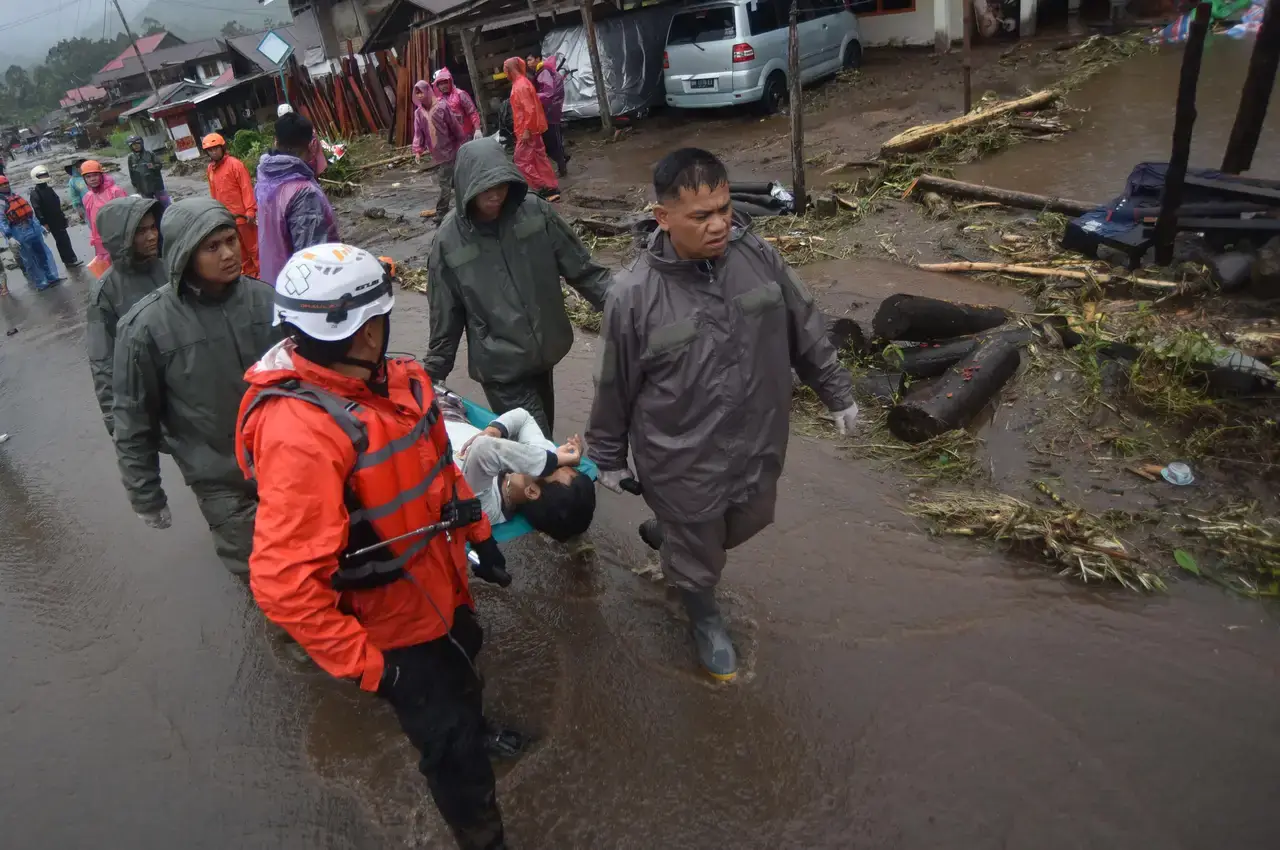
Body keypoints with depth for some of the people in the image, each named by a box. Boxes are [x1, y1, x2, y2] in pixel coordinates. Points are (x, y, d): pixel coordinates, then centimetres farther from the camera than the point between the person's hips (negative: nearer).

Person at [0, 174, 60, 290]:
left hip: (33, 229, 7)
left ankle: (51, 278, 17)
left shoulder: (17, 195, 14)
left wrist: (39, 225, 21)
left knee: (44, 254, 10)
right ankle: (40, 284, 8)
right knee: (30, 260, 2)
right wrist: (9, 237, -26)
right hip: (20, 234, -7)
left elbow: (30, 212, 21)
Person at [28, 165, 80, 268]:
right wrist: (44, 223, -20)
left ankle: (71, 260, 23)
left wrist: (62, 215, 24)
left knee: (65, 240, 14)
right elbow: (37, 209, -17)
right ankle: (70, 260, 2)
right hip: (51, 222, -8)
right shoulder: (35, 193, -13)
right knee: (62, 241, -4)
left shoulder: (49, 189, 12)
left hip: (59, 219, 8)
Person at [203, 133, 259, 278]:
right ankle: (249, 273, 26)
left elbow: (247, 188, -14)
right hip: (225, 217, 7)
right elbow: (214, 192, 14)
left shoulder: (235, 164, -11)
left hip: (242, 215, -7)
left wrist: (250, 211, -19)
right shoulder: (210, 168, 8)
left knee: (253, 246, 1)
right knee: (239, 249, 15)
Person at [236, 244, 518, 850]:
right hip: (394, 625, -8)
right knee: (451, 749, 13)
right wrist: (365, 665, -26)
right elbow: (283, 583, -35)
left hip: (442, 586, 8)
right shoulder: (300, 431, -35)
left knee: (460, 673, 35)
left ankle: (470, 731, 69)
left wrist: (479, 535, 13)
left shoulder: (396, 379, -8)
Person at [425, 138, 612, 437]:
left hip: (544, 351, 3)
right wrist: (434, 374, 3)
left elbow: (580, 266, 0)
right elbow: (445, 317, -2)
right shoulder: (450, 239, -11)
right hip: (500, 366, -3)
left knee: (541, 440, 19)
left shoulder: (535, 211, -8)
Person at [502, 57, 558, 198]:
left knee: (522, 160, -5)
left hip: (526, 130, -10)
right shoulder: (521, 83, 13)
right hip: (531, 129, 10)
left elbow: (529, 109, -25)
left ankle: (540, 188, -4)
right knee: (538, 158, 11)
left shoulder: (520, 86, -18)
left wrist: (526, 130, -24)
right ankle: (551, 188, 13)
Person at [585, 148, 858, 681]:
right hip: (684, 463, -4)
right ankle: (704, 617, 54)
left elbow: (805, 329, 3)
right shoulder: (634, 295, -22)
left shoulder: (757, 256, -11)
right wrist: (608, 456, 2)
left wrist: (837, 392, 11)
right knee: (699, 561, 18)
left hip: (758, 445, 5)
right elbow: (615, 387, -9)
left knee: (748, 524, 30)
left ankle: (666, 535, 59)